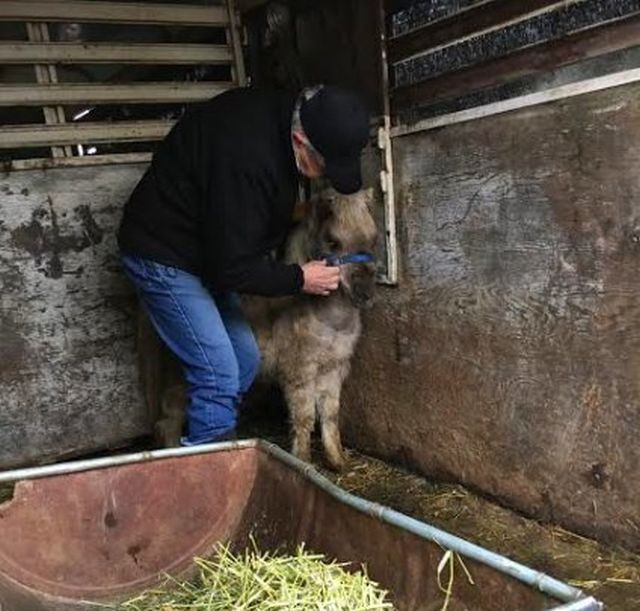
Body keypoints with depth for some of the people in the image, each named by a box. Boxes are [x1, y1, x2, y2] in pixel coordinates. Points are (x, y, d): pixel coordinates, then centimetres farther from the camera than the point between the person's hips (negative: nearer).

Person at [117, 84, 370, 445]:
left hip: (206, 250, 9)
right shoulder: (247, 157, -33)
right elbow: (231, 267, -26)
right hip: (163, 256, -9)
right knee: (219, 377, -12)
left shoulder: (281, 115, -4)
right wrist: (299, 279, -15)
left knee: (246, 359, 10)